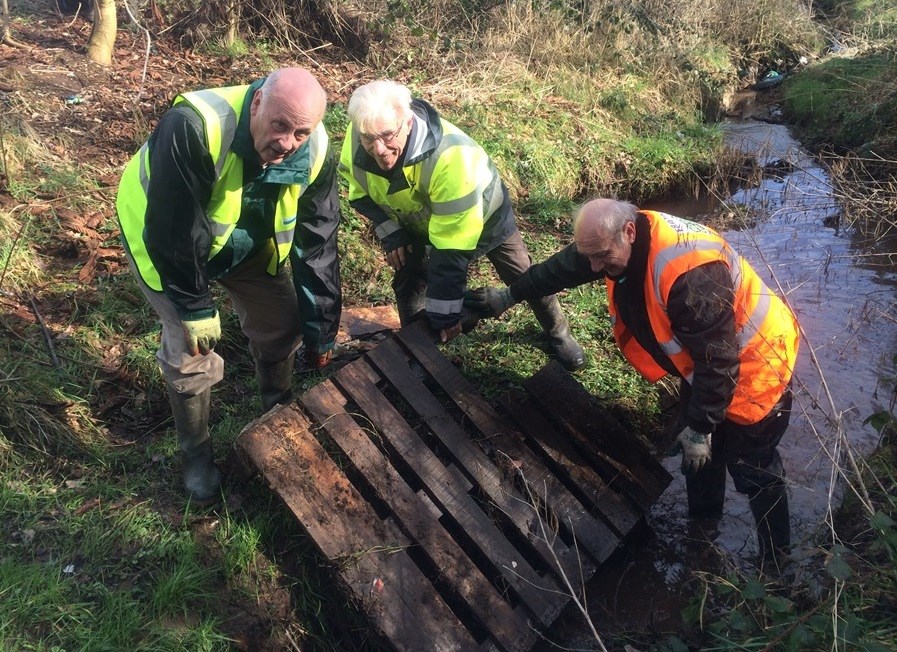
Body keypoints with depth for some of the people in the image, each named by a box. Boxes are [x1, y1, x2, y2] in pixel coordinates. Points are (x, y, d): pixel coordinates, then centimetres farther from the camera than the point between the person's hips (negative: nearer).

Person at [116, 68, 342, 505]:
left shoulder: (314, 154, -24)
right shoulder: (193, 129, -42)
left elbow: (318, 246, -16)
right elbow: (174, 231, -33)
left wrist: (320, 333, -13)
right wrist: (195, 309, -24)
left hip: (247, 242, 5)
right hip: (162, 235, -4)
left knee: (282, 324, 6)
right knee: (190, 350, -9)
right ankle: (196, 457, 17)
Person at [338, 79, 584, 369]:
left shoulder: (450, 157, -48)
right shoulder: (356, 142, -30)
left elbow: (451, 247, -41)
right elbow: (359, 192, -5)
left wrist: (444, 311, -35)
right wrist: (389, 232, -18)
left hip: (483, 212, -4)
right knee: (407, 283, 0)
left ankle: (558, 333, 35)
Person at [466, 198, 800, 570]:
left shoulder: (689, 274, -41)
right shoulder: (624, 239, -14)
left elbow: (717, 362, -33)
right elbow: (563, 267, 5)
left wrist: (699, 428, -23)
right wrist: (509, 295, 16)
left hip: (752, 367, -8)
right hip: (704, 362, 8)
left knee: (752, 470, 7)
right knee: (700, 454, 24)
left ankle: (774, 556, 31)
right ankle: (703, 518, 50)